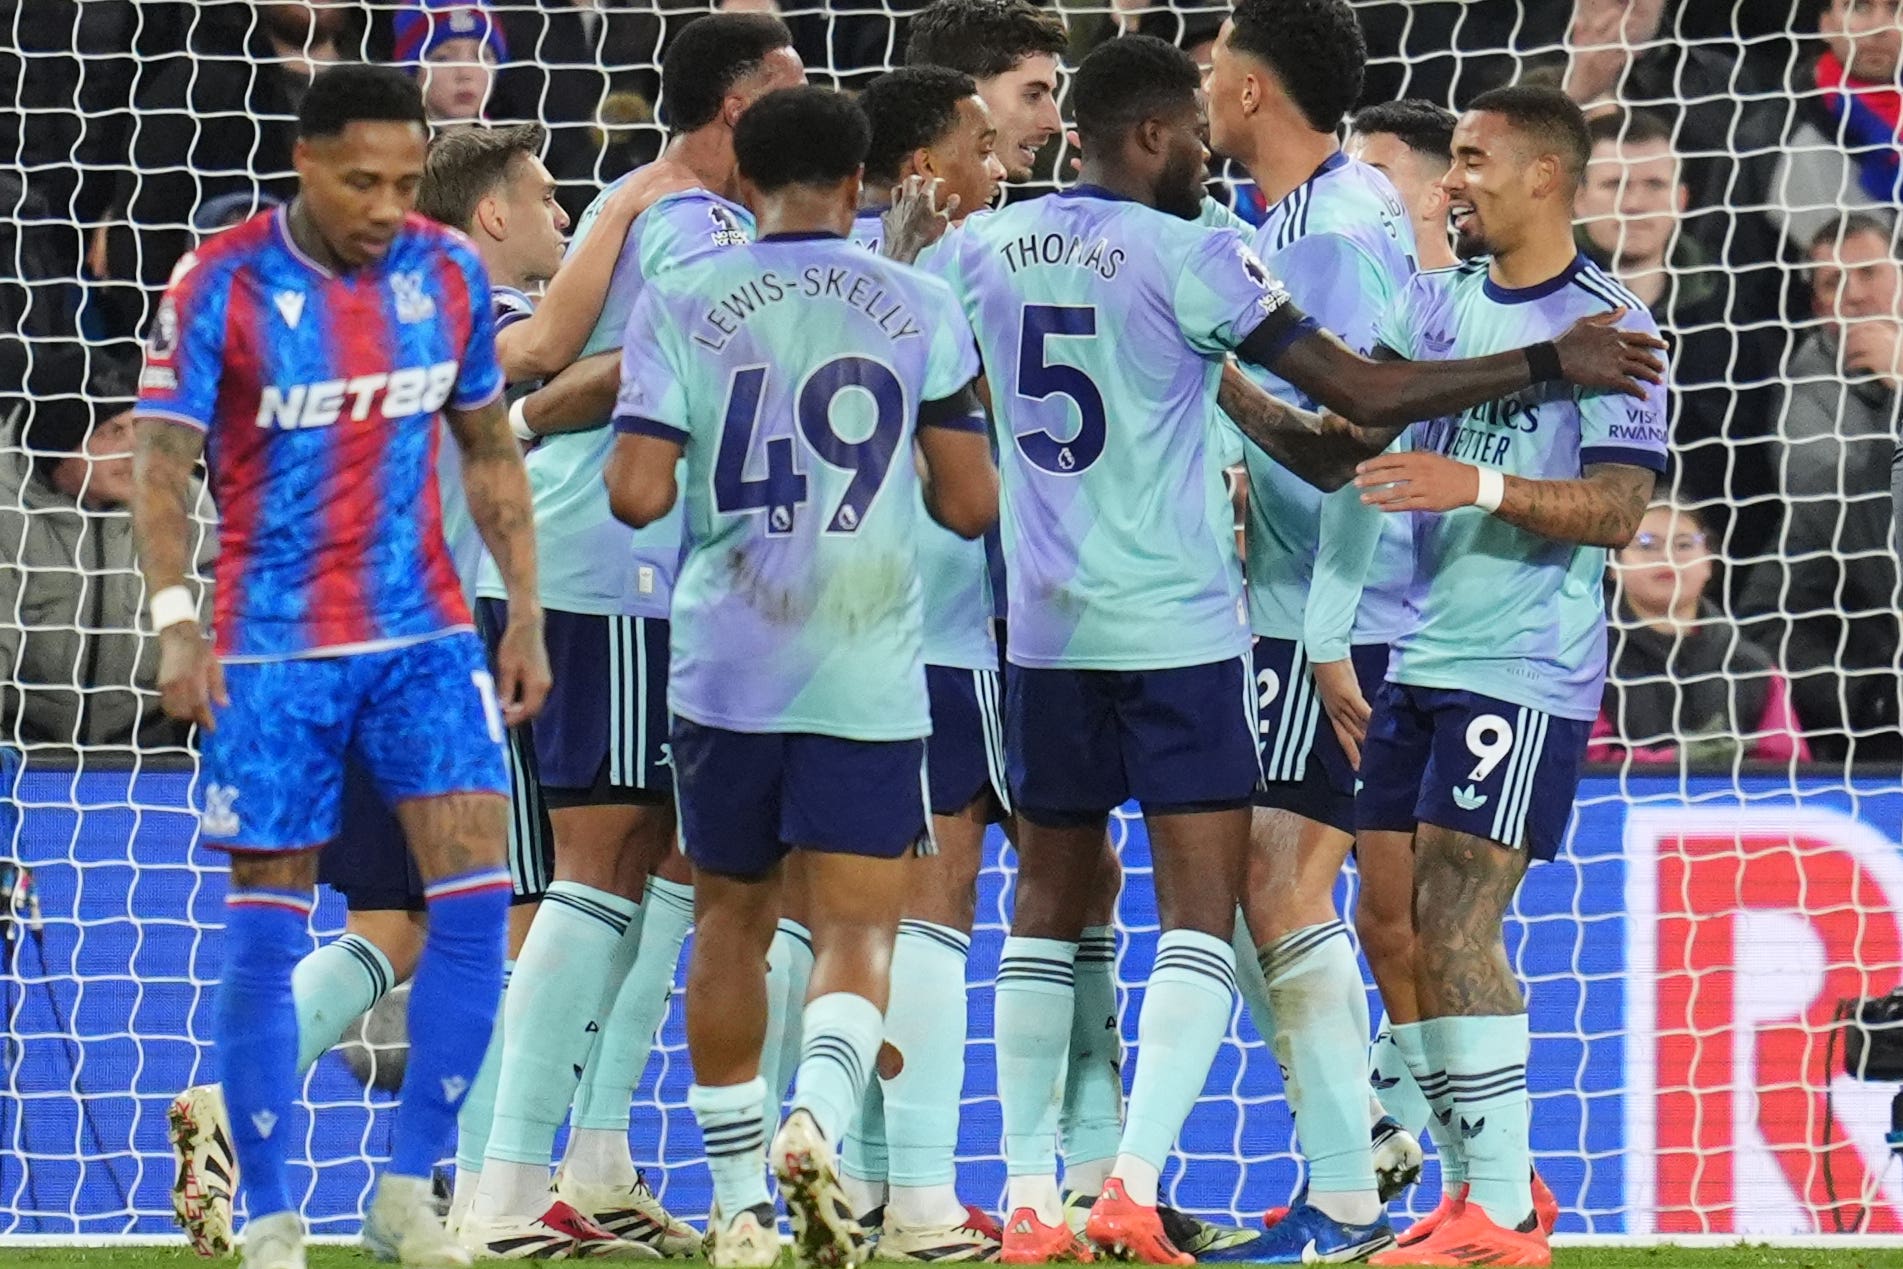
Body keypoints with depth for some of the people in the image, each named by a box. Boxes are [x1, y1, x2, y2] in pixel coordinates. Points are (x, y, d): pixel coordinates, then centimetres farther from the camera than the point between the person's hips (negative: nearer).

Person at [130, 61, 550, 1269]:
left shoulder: (449, 273, 2)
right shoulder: (221, 285, -10)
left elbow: (491, 454, 14)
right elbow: (164, 461, -13)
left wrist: (527, 615, 10)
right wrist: (176, 620, -27)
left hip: (426, 635, 3)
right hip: (274, 647, -3)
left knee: (476, 897, -9)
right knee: (266, 932, 0)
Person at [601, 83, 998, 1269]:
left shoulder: (681, 303, 0)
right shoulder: (919, 307, 0)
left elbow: (637, 496, -6)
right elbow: (971, 504, 0)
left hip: (725, 667, 1)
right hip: (868, 672, -1)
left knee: (732, 920, 14)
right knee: (860, 925, 1)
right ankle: (818, 1116, -28)